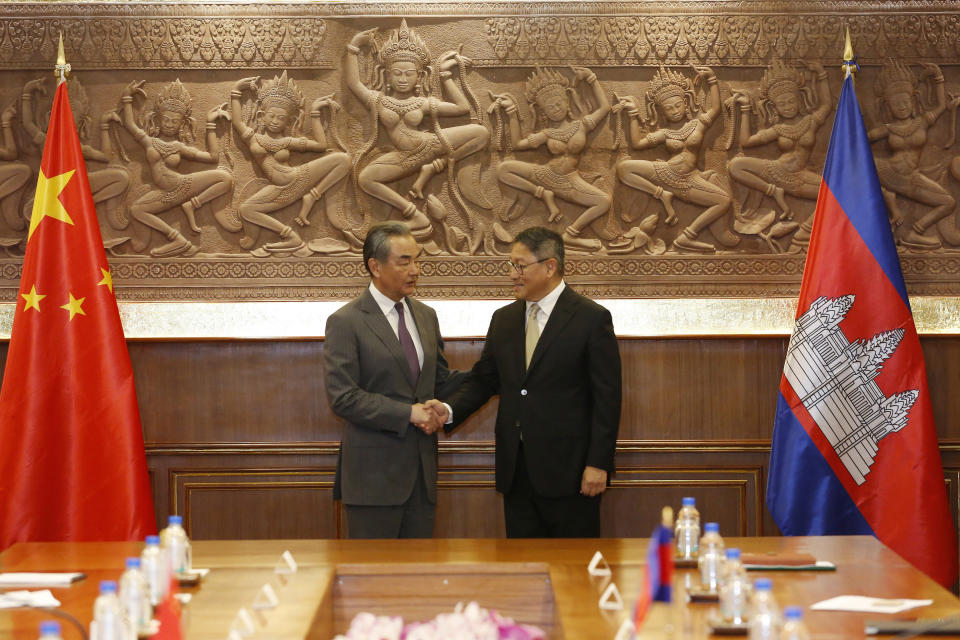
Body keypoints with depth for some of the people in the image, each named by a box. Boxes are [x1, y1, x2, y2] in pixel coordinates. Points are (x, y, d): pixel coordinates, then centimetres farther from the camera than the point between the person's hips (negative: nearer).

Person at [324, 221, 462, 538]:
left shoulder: (426, 316, 13)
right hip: (374, 473, -6)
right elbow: (343, 398, -15)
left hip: (421, 467, 6)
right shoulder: (345, 322, -8)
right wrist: (408, 413, -18)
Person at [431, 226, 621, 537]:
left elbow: (606, 397, -8)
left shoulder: (591, 319, -6)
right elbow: (483, 379, 14)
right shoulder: (503, 319, 12)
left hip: (568, 470, -5)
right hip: (516, 471, 5)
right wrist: (449, 409, -6)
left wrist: (598, 464, -13)